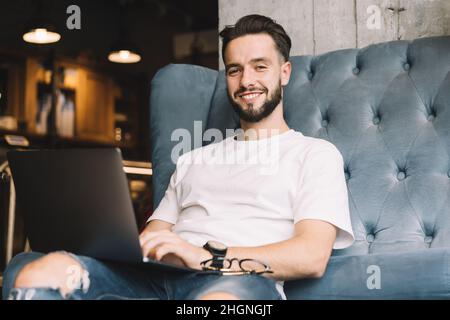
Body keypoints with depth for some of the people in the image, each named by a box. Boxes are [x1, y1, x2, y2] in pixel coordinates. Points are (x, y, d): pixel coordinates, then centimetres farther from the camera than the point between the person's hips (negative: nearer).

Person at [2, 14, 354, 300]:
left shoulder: (316, 154, 15)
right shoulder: (193, 159, 33)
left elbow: (312, 256, -2)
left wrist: (207, 257, -14)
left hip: (242, 282, -3)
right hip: (155, 278, 4)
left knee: (233, 292, -44)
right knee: (33, 271, -28)